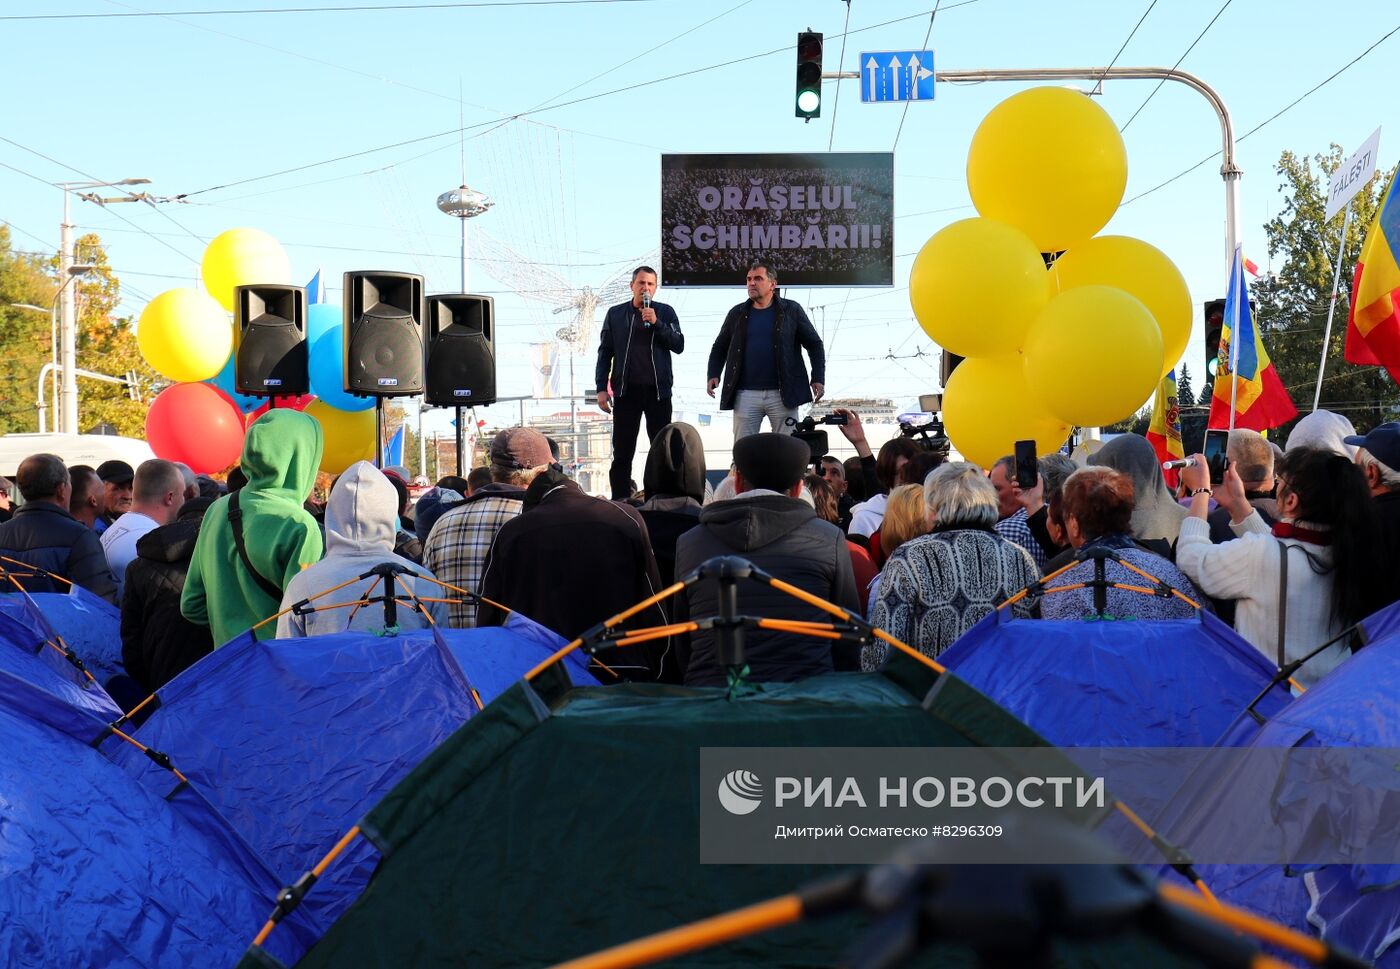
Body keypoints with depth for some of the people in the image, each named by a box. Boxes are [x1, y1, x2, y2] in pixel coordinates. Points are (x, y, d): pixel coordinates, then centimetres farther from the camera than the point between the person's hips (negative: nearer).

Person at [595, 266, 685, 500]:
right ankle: (620, 499, 6)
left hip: (658, 390, 0)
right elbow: (605, 353, 7)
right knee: (622, 451, 2)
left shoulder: (665, 312, 6)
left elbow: (679, 345, -4)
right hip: (626, 391, 0)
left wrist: (656, 323, -15)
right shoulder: (615, 314, 7)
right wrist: (602, 388, 0)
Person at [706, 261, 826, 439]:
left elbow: (814, 344, 7)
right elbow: (720, 347, 19)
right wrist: (713, 375, 2)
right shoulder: (737, 314, 12)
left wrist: (818, 378, -4)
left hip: (783, 394, -2)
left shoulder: (791, 310, 5)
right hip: (745, 394, 2)